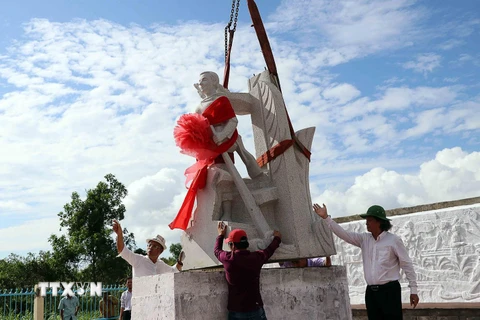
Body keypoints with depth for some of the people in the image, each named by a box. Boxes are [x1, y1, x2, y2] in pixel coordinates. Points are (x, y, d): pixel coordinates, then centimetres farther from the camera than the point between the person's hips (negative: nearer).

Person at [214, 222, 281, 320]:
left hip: (236, 311, -1)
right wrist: (277, 238, 37)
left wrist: (221, 235, 32)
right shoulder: (257, 257, -5)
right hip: (256, 310, 1)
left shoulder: (229, 259, -9)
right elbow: (269, 250, 17)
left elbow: (217, 251, 14)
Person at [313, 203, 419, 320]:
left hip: (389, 290, -5)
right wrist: (326, 218, -6)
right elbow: (343, 234, 2)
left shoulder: (394, 240, -5)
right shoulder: (364, 239, 8)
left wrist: (413, 290, -4)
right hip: (371, 292, 5)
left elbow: (407, 265, -2)